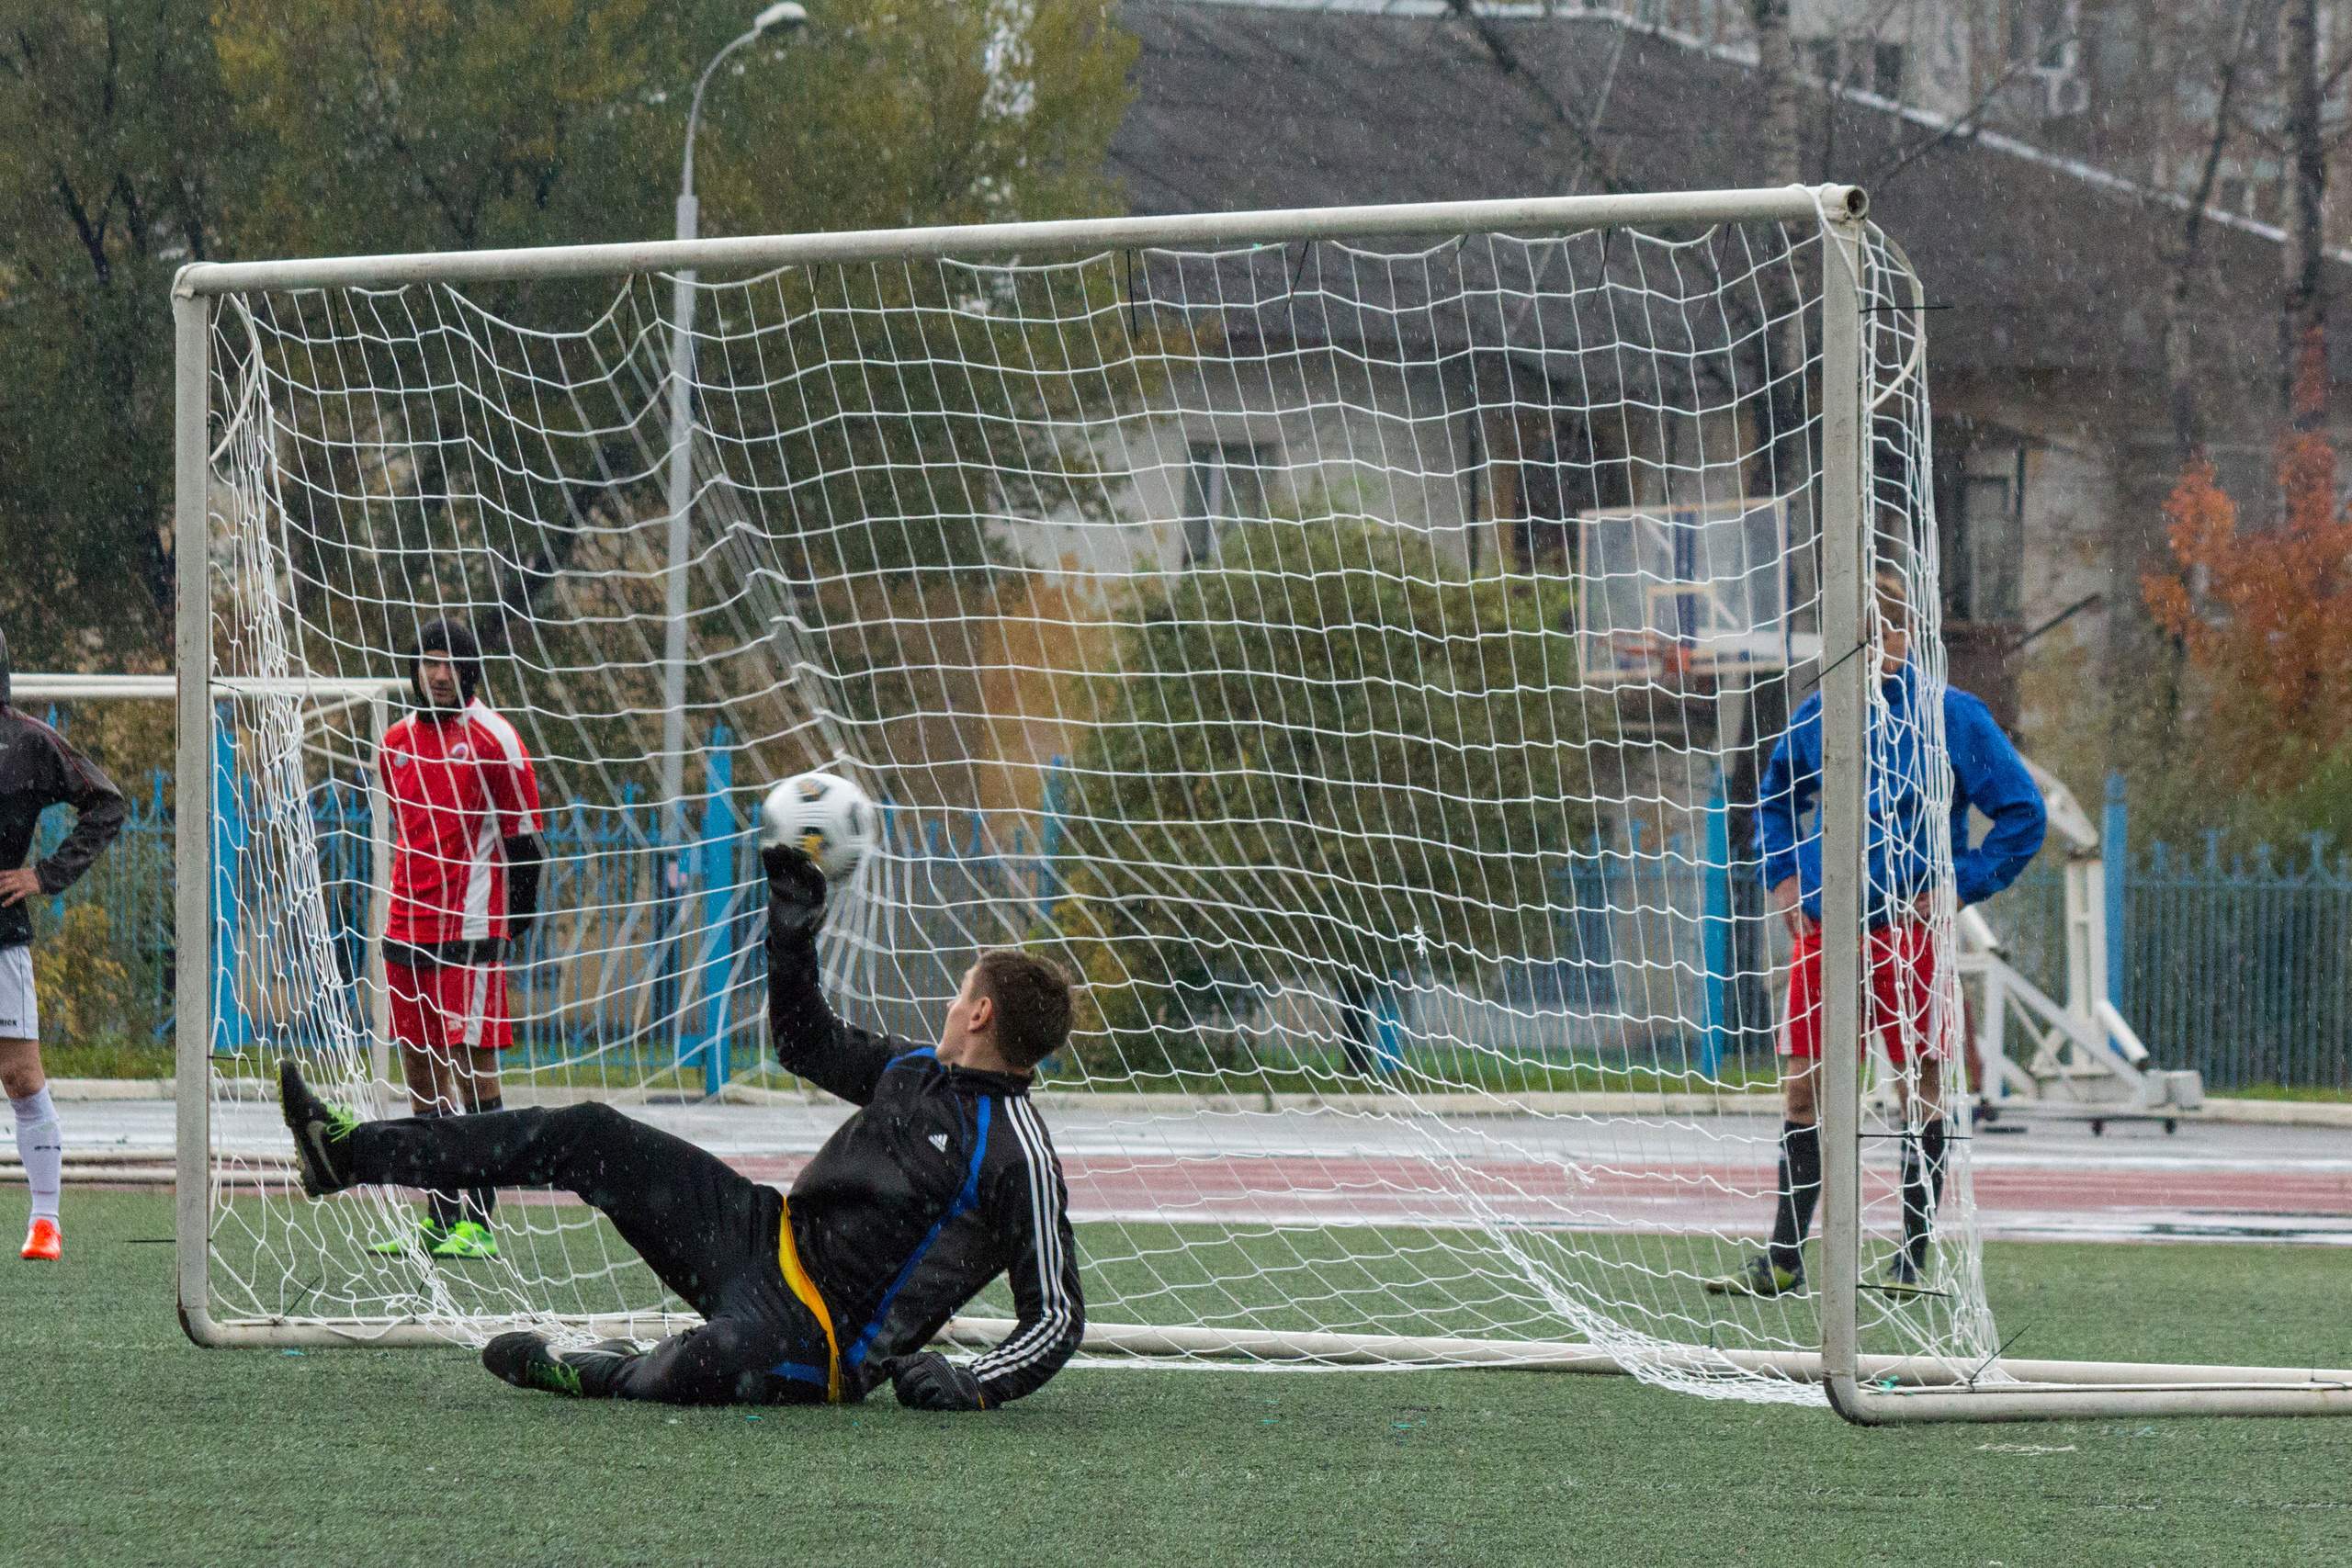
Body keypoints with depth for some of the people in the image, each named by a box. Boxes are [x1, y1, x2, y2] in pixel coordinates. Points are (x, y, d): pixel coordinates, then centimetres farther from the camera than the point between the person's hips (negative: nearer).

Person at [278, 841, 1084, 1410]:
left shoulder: (1018, 1155, -15)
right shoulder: (919, 1070, 10)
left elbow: (1057, 1315, -15)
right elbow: (806, 1041, 26)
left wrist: (974, 1387, -29)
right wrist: (793, 934, 12)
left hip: (826, 1334, -9)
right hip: (769, 1239, 9)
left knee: (708, 1364, -44)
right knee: (592, 1138, 3)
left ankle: (599, 1376, -10)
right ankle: (349, 1152, 6)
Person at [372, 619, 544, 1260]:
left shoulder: (491, 738, -5)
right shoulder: (397, 742, 14)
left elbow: (522, 828, -4)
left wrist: (520, 910, -7)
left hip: (470, 928, -7)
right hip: (408, 928, 7)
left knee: (473, 1065, -8)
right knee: (420, 1065, 8)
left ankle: (480, 1222, -7)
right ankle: (440, 1218, 14)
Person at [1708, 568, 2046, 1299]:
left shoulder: (1951, 717, -4)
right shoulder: (1818, 716, 8)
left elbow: (2023, 814, -1)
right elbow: (1775, 800, 26)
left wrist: (1957, 885, -8)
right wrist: (1781, 875, 11)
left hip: (1906, 929, -4)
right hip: (1820, 928, 4)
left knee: (1920, 1091, -1)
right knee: (1803, 1087, 3)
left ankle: (1914, 1258, 6)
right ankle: (1783, 1260, 8)